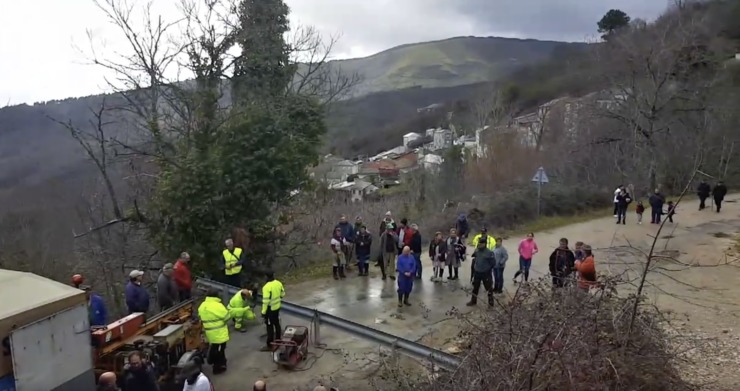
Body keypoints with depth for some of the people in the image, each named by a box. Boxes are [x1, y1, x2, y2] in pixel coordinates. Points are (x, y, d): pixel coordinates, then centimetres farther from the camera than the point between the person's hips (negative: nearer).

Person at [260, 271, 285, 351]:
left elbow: (265, 301, -25)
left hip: (270, 309, -7)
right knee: (277, 324, 21)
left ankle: (269, 346, 9)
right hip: (277, 307, 7)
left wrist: (263, 312, -16)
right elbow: (283, 294, 9)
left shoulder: (266, 287, -26)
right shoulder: (279, 283, -4)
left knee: (270, 327, 2)